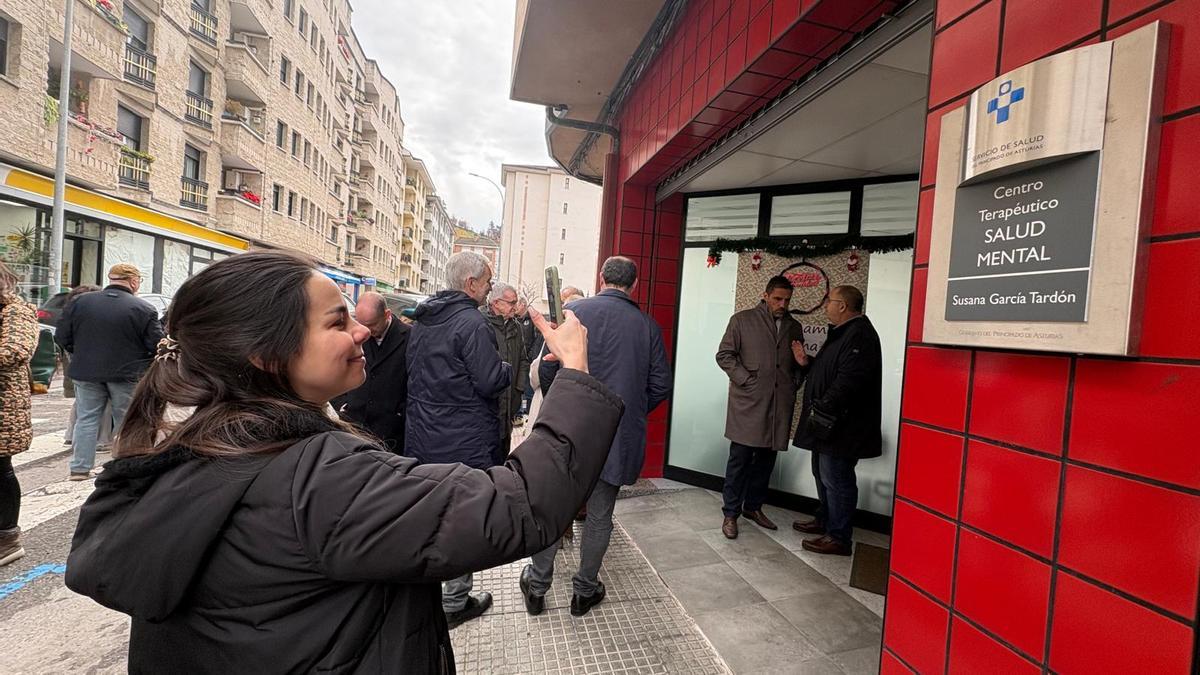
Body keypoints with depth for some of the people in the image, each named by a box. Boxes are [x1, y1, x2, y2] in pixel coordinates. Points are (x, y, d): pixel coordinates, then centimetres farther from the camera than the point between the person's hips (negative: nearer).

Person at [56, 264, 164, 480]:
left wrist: (82, 355, 19)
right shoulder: (145, 309, -14)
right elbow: (157, 345, -14)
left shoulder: (80, 302, -1)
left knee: (86, 419, 14)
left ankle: (80, 468, 17)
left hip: (86, 372, 3)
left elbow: (62, 337, 4)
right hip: (127, 374, -3)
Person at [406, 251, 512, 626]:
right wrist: (510, 369, -3)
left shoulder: (421, 322, 9)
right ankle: (455, 601, 19)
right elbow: (491, 381, -22)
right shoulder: (472, 322, -19)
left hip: (423, 437, 8)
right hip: (465, 441, -8)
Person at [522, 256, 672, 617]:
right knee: (599, 515, 16)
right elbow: (660, 386, 0)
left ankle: (537, 585, 30)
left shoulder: (574, 311, -8)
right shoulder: (648, 326, -3)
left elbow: (546, 369, -9)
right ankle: (585, 590, 31)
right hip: (618, 436, 1)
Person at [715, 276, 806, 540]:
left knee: (766, 458, 12)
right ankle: (731, 513, 11)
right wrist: (746, 380, -10)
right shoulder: (742, 320, 2)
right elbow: (724, 354, -1)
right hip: (748, 402, -4)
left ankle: (753, 506, 28)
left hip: (780, 404, 5)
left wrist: (794, 384, 4)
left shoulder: (794, 327, 15)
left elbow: (797, 364, 23)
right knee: (740, 458, 0)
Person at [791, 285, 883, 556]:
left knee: (836, 479, -1)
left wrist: (824, 409, -24)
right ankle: (825, 520, 37)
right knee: (822, 473, 21)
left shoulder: (859, 335, -18)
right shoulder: (841, 332, 16)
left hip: (841, 426, -11)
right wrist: (807, 363, 6)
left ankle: (838, 537, 10)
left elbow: (848, 380, -27)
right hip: (827, 423, 11)